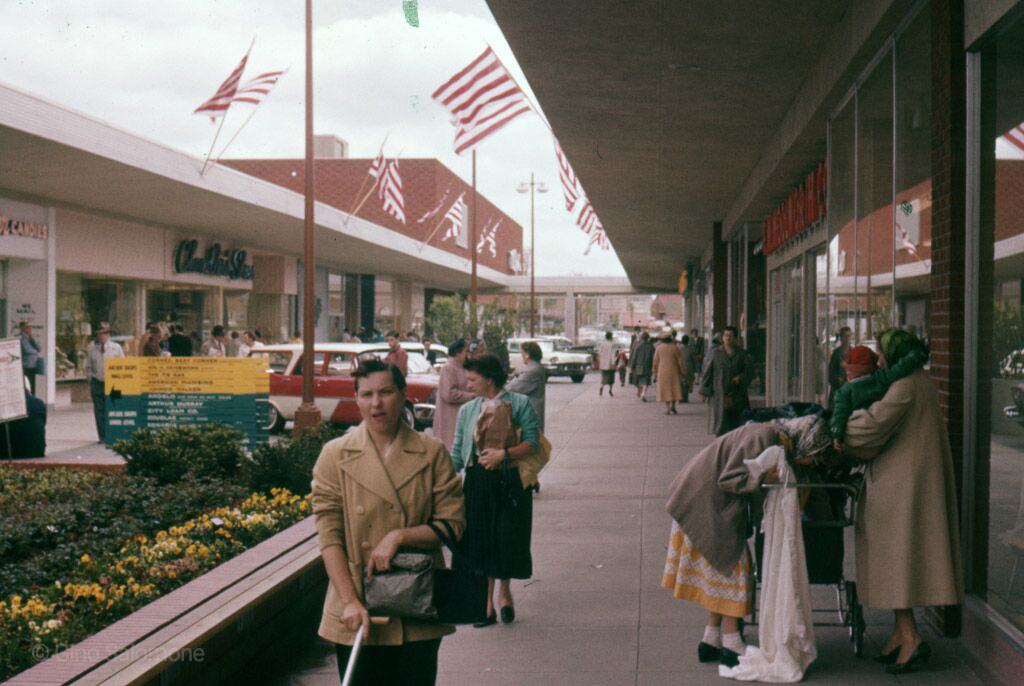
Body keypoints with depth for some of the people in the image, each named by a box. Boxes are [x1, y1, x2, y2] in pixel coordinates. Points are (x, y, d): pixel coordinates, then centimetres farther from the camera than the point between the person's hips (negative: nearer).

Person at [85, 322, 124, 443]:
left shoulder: (116, 347, 2)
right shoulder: (91, 348, 6)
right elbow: (88, 367, 15)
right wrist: (91, 378, 5)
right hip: (97, 382, 1)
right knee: (99, 411, 0)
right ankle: (102, 437, 7)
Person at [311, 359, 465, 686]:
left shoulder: (432, 453, 1)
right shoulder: (335, 456, -1)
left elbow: (452, 523, 0)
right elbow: (329, 535, -5)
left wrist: (399, 536, -15)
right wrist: (350, 601, -13)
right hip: (359, 615, 0)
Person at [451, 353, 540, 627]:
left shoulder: (519, 404, -3)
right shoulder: (468, 410, 9)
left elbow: (532, 442, -8)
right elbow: (458, 453, 9)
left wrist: (504, 454, -20)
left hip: (510, 481, -3)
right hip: (478, 481, 3)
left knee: (508, 539, 3)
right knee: (481, 540, 4)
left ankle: (504, 592, 28)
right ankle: (487, 602, 15)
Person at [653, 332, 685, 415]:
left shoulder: (659, 347, -1)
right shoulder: (674, 347, -6)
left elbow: (656, 361, 2)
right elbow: (679, 360, -4)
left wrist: (655, 373, 9)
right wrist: (683, 371, 5)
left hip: (662, 372, 2)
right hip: (673, 371, -2)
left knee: (665, 389, 6)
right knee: (674, 388, 9)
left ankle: (667, 408, 1)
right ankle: (672, 405, -4)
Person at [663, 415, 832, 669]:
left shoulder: (777, 441, 4)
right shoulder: (762, 438, -24)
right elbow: (728, 479, -25)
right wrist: (763, 478, -32)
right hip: (708, 503, -10)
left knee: (719, 571, 13)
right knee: (730, 565, -4)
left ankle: (711, 641, 20)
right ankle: (731, 646, 2)